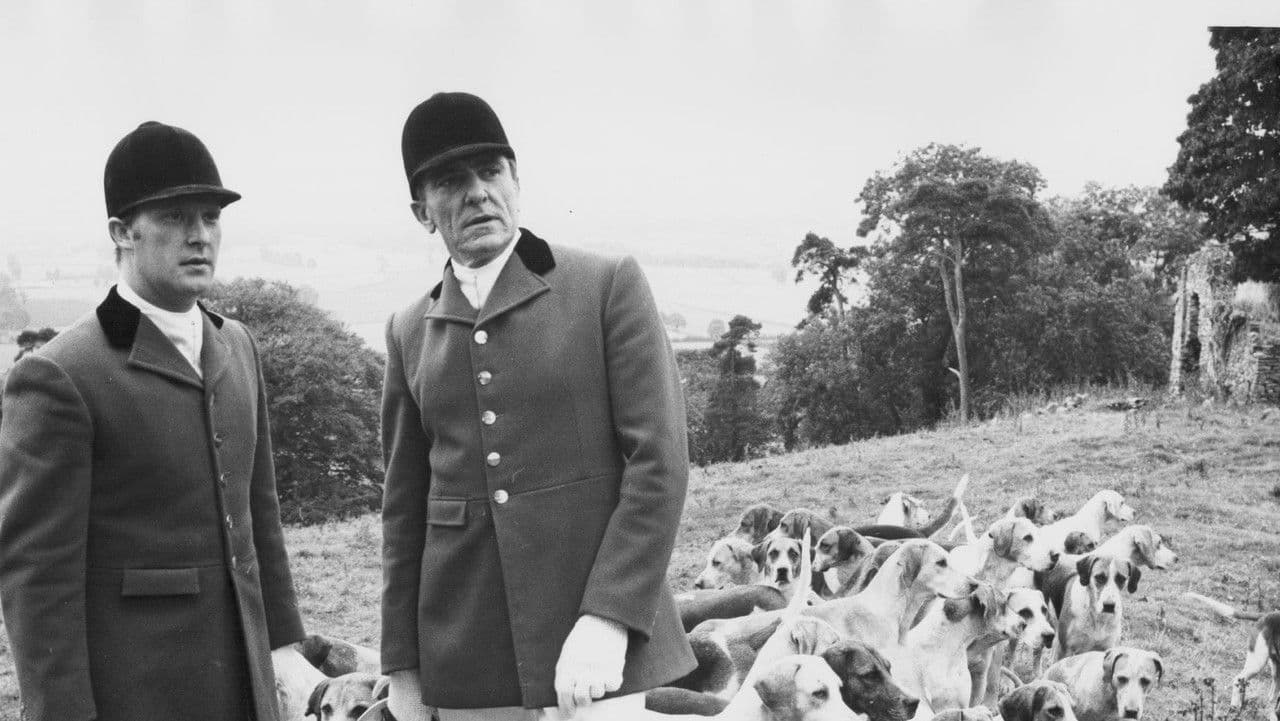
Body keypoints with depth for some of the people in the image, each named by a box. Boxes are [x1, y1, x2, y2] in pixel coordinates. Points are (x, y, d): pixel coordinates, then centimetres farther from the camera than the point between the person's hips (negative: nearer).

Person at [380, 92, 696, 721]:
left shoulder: (608, 286, -1)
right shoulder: (410, 331, 10)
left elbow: (659, 459, -7)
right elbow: (404, 503, 12)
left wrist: (608, 619, -16)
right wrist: (402, 667, 9)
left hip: (595, 646, -3)